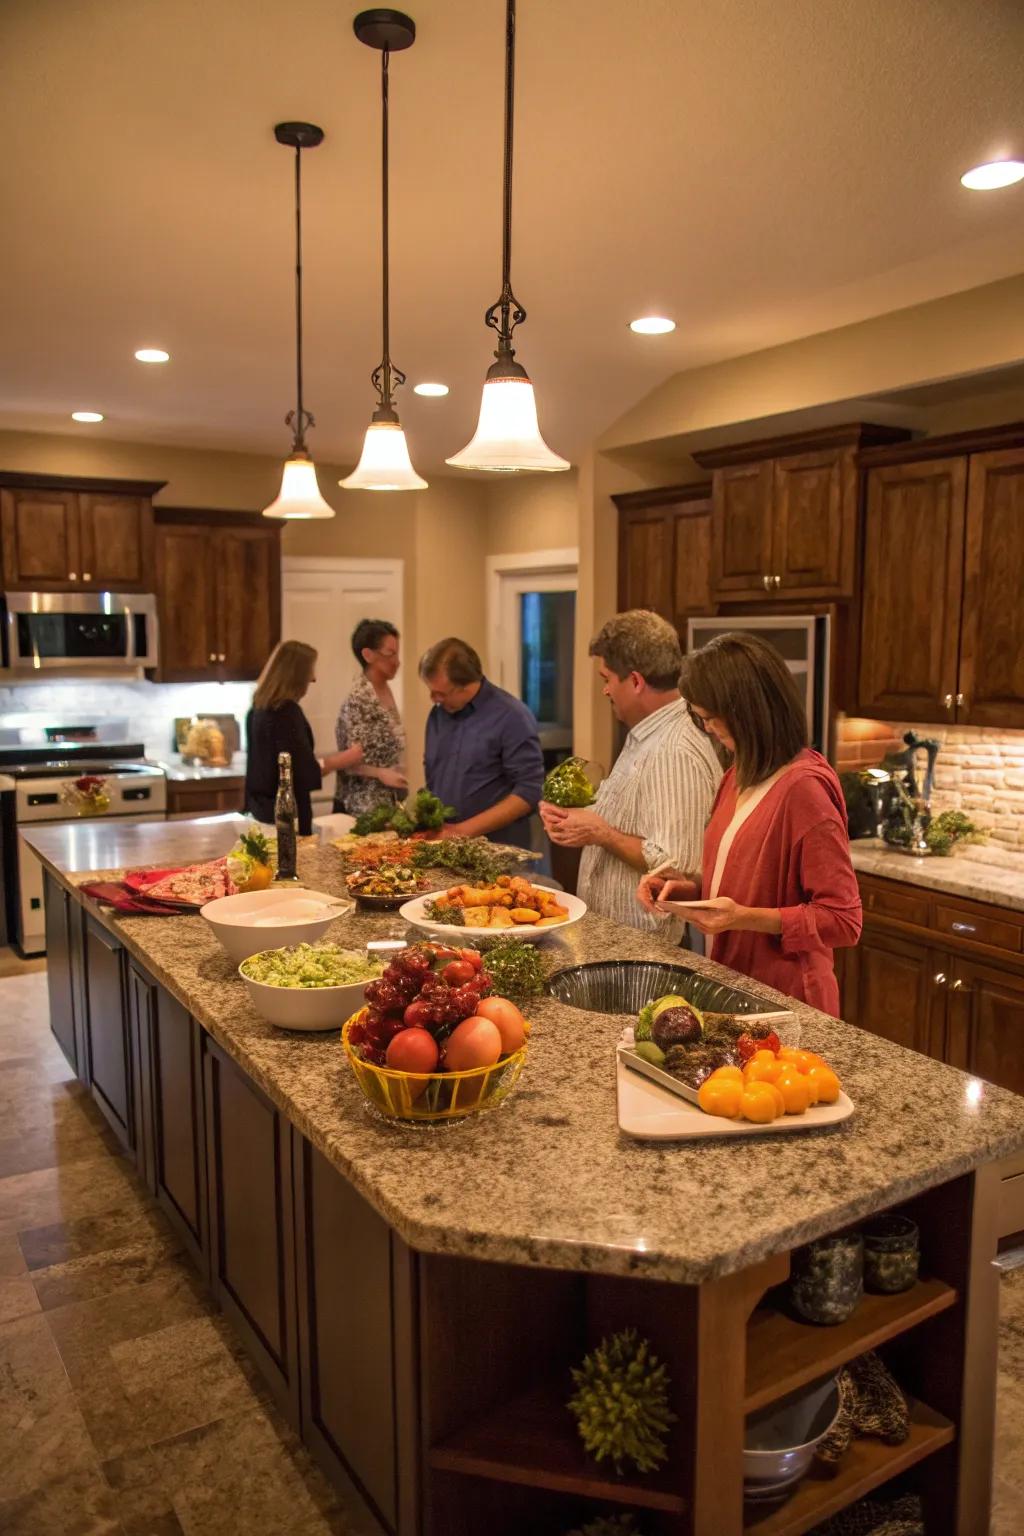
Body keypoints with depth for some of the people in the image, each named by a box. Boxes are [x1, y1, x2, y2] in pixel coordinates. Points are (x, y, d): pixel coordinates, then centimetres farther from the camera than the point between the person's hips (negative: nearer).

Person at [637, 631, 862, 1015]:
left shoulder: (804, 787, -20)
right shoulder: (740, 776, 5)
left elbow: (842, 920, -18)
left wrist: (745, 917, -27)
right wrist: (690, 889, -1)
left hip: (784, 998, -8)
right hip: (732, 986, 8)